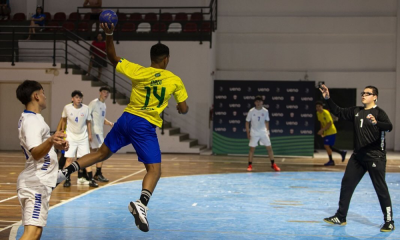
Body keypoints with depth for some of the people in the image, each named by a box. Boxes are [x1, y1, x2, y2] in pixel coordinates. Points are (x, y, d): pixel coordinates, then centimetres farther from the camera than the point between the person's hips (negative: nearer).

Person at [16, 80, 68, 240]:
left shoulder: (27, 118, 14)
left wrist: (56, 145, 23)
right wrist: (51, 141, -47)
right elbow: (36, 153, -30)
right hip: (36, 183, -11)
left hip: (35, 182, 11)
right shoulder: (32, 120, -16)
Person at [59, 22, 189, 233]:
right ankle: (141, 204, -31)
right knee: (154, 170, -4)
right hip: (146, 126, -4)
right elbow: (184, 110, 5)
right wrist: (179, 107, 27)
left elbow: (113, 58, 7)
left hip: (127, 119, 4)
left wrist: (109, 35, 6)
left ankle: (66, 171, 12)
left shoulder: (138, 71, 0)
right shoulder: (175, 81, -2)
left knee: (102, 153, 22)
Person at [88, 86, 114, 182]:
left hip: (99, 131, 9)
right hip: (94, 130, -9)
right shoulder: (94, 103, -10)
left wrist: (109, 123, 5)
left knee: (93, 151, 12)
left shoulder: (104, 105, 16)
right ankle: (98, 174, -9)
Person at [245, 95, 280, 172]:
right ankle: (250, 165, 8)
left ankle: (273, 164, 6)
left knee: (269, 148, -2)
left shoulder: (265, 111, -1)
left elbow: (267, 122, 11)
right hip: (254, 133, -2)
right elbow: (247, 122, 1)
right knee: (252, 149, -1)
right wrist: (248, 132, -3)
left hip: (264, 132, 2)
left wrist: (268, 131, 7)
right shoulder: (251, 111, -6)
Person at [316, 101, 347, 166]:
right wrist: (321, 131, 8)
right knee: (328, 147, 10)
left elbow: (329, 124, -21)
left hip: (331, 132, -9)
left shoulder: (326, 113, -18)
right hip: (326, 133, 9)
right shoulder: (318, 113, 7)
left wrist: (322, 130, -24)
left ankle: (331, 161, 1)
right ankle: (342, 153, 25)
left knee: (327, 145, -12)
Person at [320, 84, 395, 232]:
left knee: (380, 188, -3)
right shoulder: (356, 112, 11)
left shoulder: (378, 112, -10)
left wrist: (376, 123, -45)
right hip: (358, 155, 7)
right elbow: (339, 112, 15)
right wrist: (328, 99, 5)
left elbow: (389, 126, -25)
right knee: (346, 184, 9)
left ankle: (389, 222, 7)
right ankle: (340, 217, 19)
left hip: (375, 157, -7)